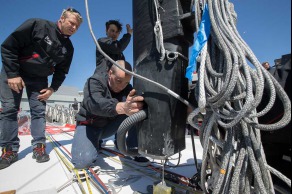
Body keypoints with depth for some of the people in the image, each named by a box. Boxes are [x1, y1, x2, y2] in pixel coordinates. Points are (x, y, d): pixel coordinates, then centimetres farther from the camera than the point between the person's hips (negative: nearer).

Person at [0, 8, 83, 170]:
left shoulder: (68, 48, -2)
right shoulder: (37, 25, -17)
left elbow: (61, 70, 6)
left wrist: (53, 88, -5)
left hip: (39, 78, 4)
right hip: (14, 72, -3)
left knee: (39, 111, -2)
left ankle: (39, 146, 7)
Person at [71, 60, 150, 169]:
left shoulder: (127, 88, -6)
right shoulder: (95, 81, -22)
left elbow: (134, 102, -25)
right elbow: (93, 103, -43)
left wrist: (132, 104, -52)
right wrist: (122, 107, -63)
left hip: (110, 124, 4)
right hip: (90, 125, -3)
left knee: (135, 107, -21)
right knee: (83, 161, -30)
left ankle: (133, 147, -13)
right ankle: (95, 142, 3)